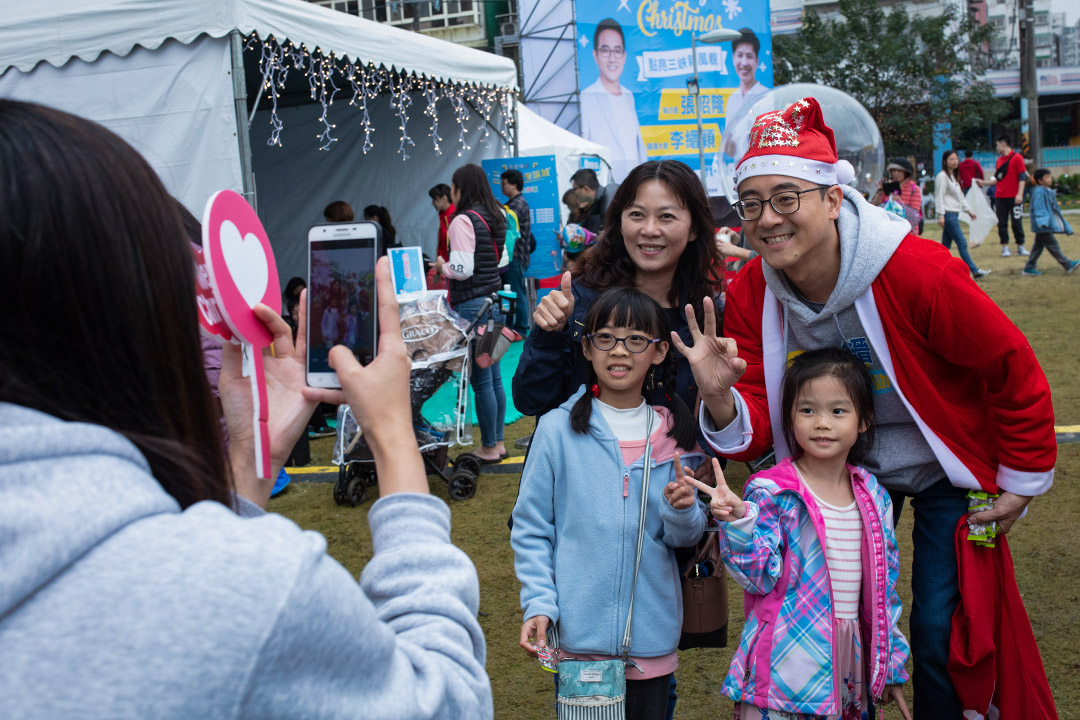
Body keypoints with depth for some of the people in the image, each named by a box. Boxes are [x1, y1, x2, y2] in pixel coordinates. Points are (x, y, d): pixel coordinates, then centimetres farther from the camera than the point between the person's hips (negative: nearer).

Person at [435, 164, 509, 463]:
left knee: (481, 381, 0)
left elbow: (462, 269, -21)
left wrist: (442, 266, -1)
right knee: (494, 377, 14)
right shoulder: (497, 216, 10)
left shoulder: (463, 221, -15)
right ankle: (498, 441, 23)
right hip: (494, 303, 9)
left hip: (471, 306, -9)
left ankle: (488, 447, 8)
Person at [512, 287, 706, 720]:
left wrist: (682, 510, -14)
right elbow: (530, 527, -2)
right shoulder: (558, 429, -7)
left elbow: (685, 537, 6)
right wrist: (538, 603, -10)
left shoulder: (674, 436, 1)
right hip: (577, 632, -2)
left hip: (652, 632, 3)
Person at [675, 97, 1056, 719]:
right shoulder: (749, 296, -17)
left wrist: (1022, 481, -9)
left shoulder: (916, 270, -31)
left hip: (943, 472, -3)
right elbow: (756, 433, -16)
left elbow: (1014, 369, -18)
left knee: (938, 637, 1)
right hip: (848, 474, 4)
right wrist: (720, 399, -39)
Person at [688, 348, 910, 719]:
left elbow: (884, 585, 13)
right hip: (786, 667, -5)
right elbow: (760, 576, -14)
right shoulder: (771, 492, -10)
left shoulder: (874, 497, 6)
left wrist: (891, 666, 16)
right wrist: (738, 520, -30)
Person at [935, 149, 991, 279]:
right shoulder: (942, 176, -10)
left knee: (946, 244, 8)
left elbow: (960, 196, 26)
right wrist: (941, 215, -21)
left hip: (954, 214, 10)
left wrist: (969, 210, 23)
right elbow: (939, 197, -15)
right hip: (948, 214, -9)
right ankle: (975, 271, -9)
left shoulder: (954, 176, 19)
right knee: (962, 243, -9)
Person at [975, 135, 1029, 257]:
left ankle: (1020, 247, 7)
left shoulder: (1017, 157, -3)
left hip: (1014, 197, -5)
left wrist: (1020, 194, -16)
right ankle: (1005, 247, 6)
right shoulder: (999, 160, 15)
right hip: (1000, 197, 5)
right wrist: (983, 182, 17)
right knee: (1002, 223, 2)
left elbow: (1022, 177, -8)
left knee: (1016, 222, -1)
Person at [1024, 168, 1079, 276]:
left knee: (1038, 246, 11)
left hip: (1048, 225, 10)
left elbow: (1054, 208, 23)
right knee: (1053, 246, -4)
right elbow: (1039, 209, -23)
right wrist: (1043, 222, -33)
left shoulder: (1048, 191, 16)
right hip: (1042, 227, -10)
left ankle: (1029, 268, 14)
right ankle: (1068, 265, -2)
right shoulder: (1039, 192, -16)